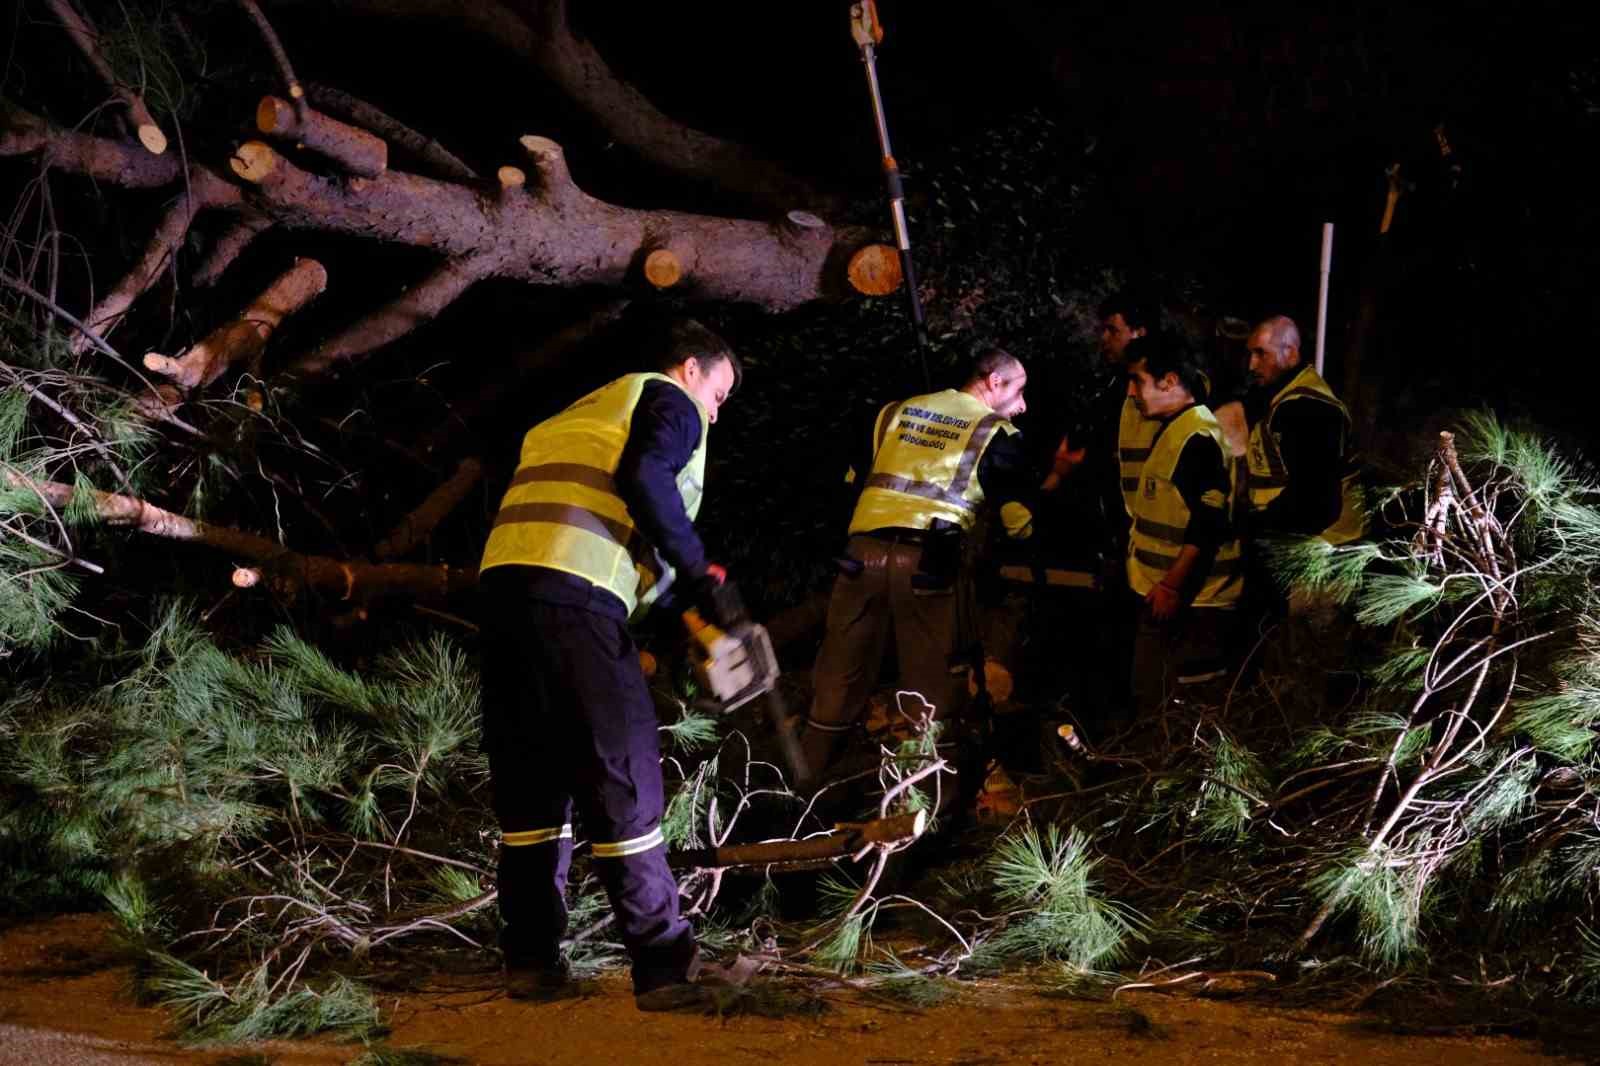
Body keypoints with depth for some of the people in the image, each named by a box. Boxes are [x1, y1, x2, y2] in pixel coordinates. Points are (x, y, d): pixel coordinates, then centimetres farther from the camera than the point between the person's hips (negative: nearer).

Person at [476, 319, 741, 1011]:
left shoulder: (585, 410, 34)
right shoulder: (670, 401, 10)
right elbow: (644, 478, -11)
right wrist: (696, 565, -3)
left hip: (502, 578, 8)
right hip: (575, 592, -8)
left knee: (530, 775, 13)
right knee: (620, 773, -6)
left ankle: (531, 958, 14)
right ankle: (663, 963, -6)